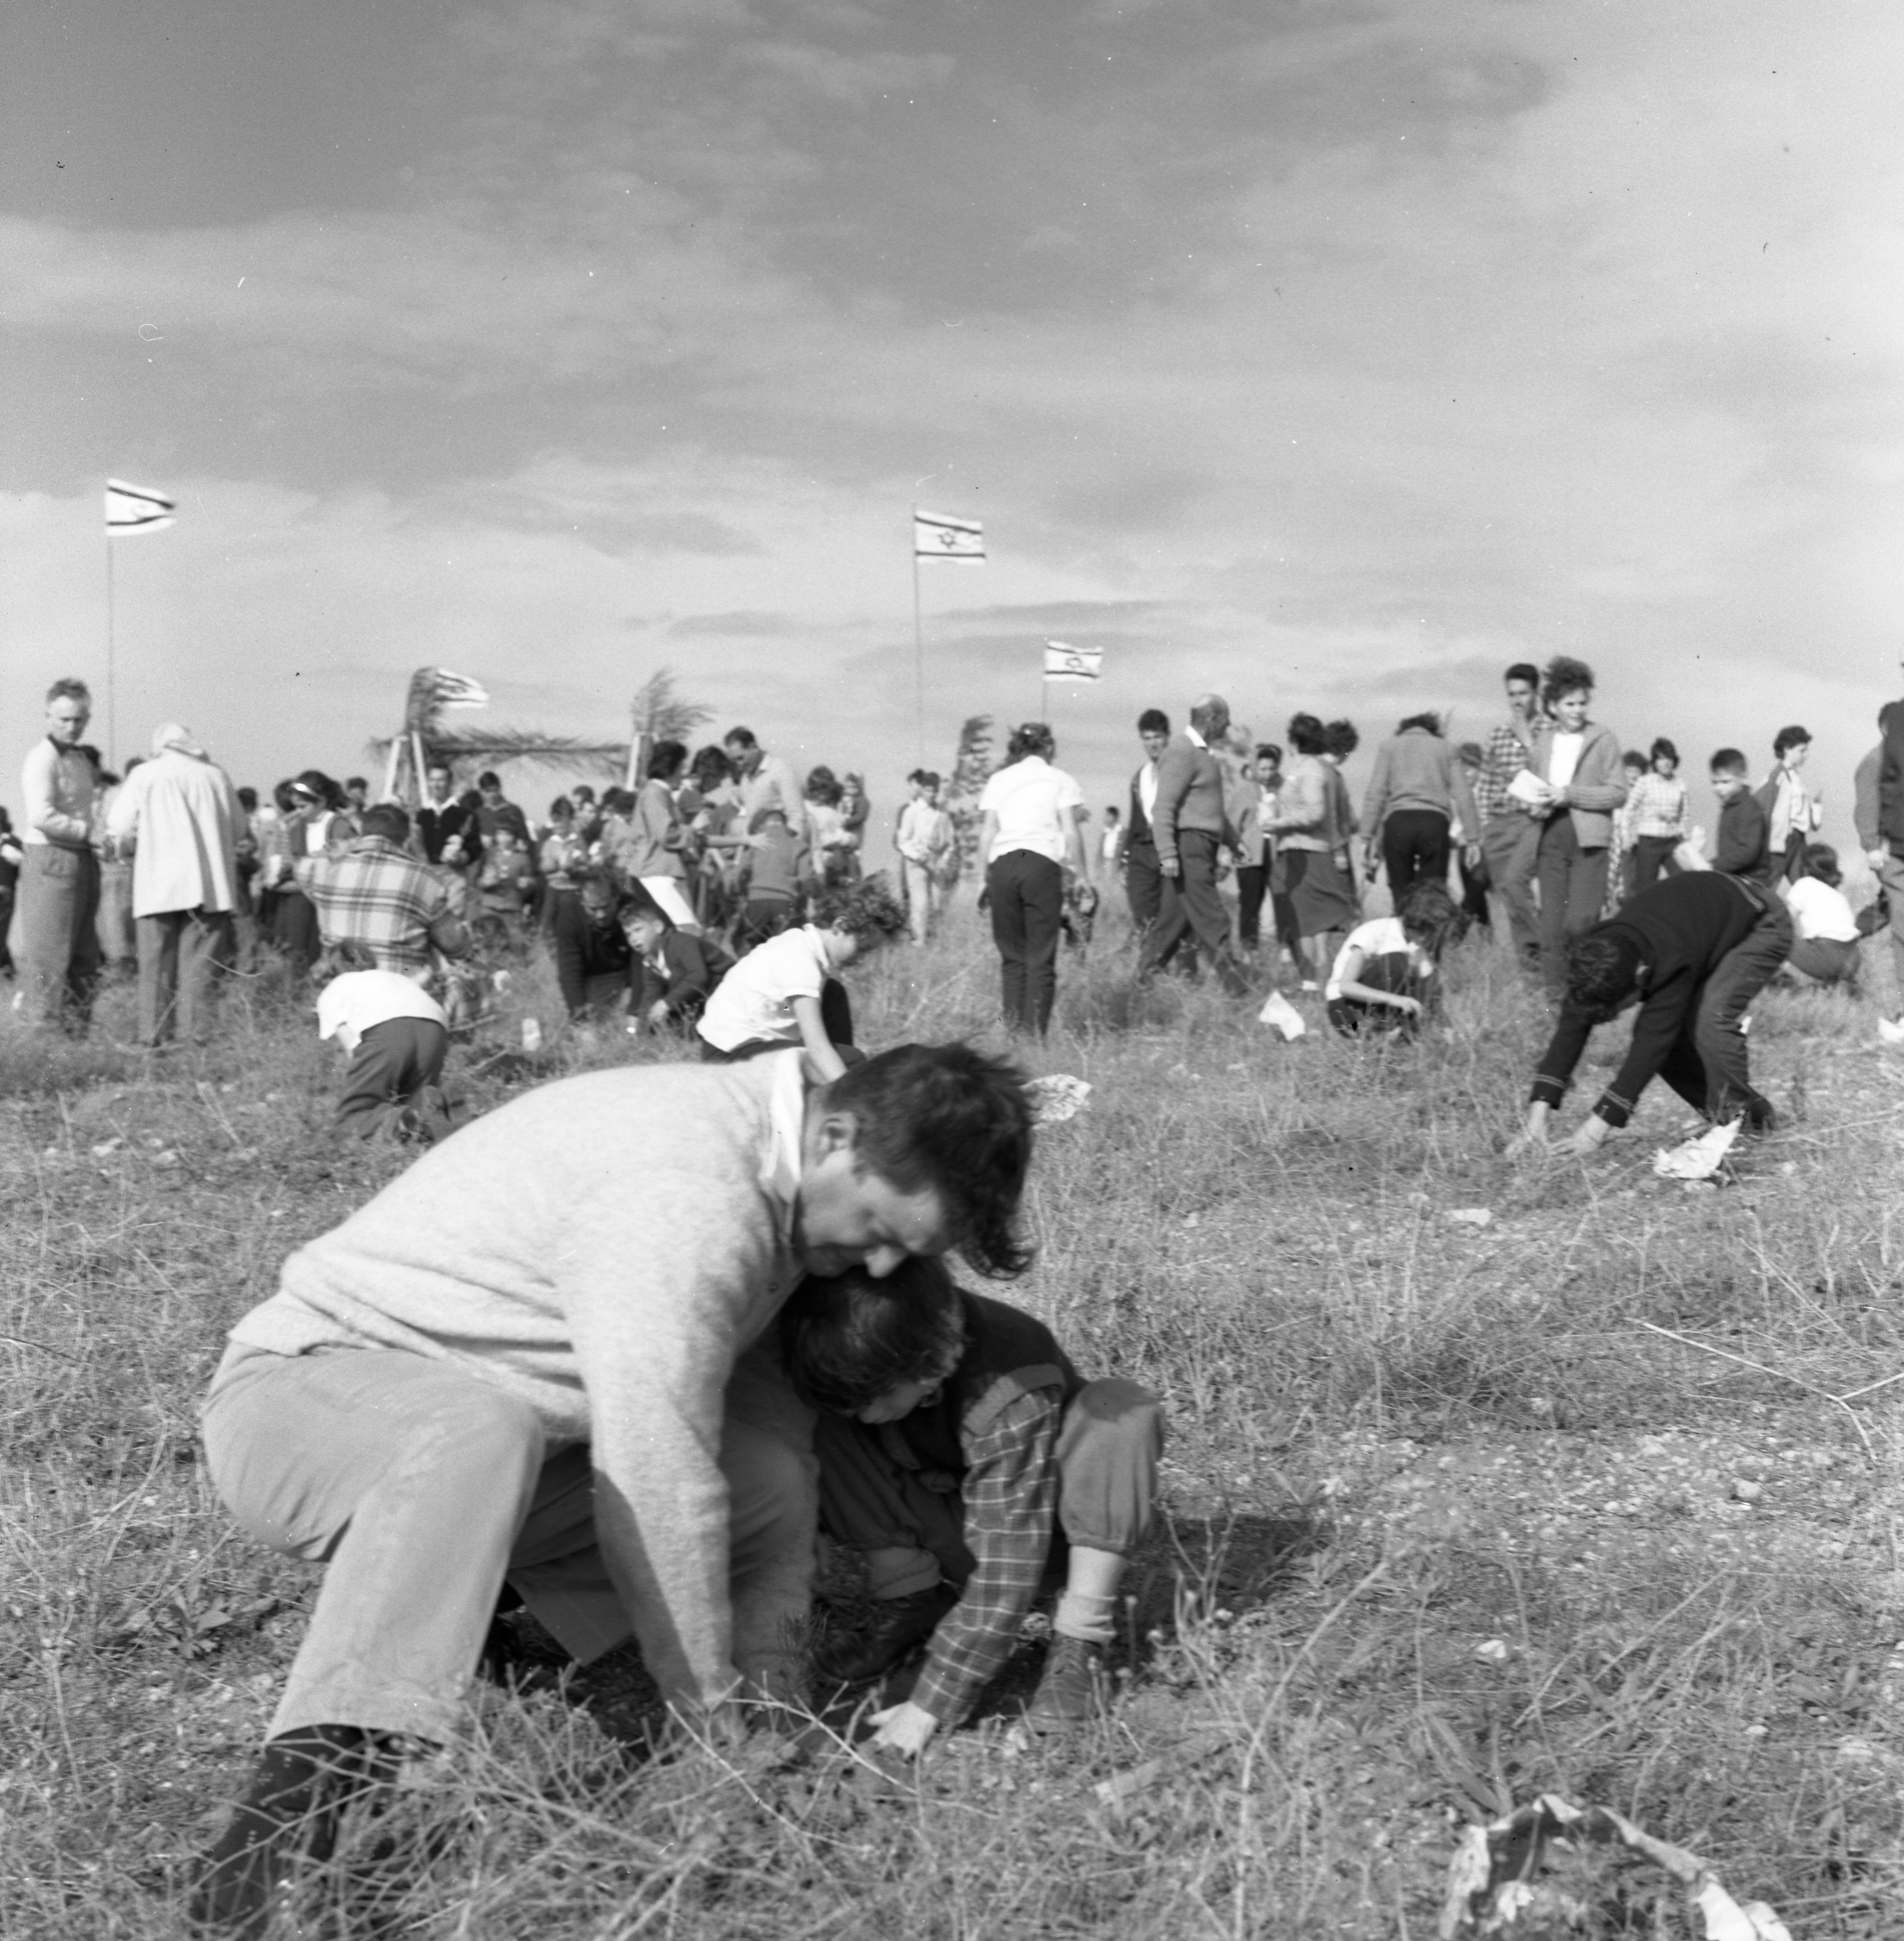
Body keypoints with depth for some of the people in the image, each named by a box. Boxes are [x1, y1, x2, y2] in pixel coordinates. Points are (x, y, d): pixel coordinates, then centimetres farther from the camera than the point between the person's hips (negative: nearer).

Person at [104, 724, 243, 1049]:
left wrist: (134, 845, 17)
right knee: (198, 963, 5)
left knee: (156, 963, 6)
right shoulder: (215, 775, 6)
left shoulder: (144, 776, -1)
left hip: (158, 886, -2)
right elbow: (237, 826, 9)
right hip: (209, 885, 2)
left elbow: (119, 830, -3)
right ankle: (196, 1034, 3)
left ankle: (154, 1036, 5)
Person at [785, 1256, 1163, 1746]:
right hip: (951, 1522, 4)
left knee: (1120, 1413, -35)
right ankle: (912, 1603, -10)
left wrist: (932, 1706, -38)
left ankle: (1078, 1644, -28)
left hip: (1046, 1507, -4)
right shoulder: (871, 1358, -23)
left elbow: (1004, 1575, -38)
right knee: (831, 1433, -21)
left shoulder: (1011, 1398, -37)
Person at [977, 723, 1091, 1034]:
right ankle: (1035, 1033, -9)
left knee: (1012, 955, 9)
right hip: (1043, 864, -3)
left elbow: (987, 833, 10)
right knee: (1041, 958, -1)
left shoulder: (998, 780, 16)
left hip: (1002, 864, 3)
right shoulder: (1059, 780, 9)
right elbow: (1071, 833, 3)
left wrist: (987, 877, 13)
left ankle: (1014, 1030, 2)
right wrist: (1083, 877, 6)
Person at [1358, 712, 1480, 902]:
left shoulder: (1389, 746, 17)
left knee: (1402, 894, 4)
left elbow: (1376, 793, 5)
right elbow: (1463, 795, 10)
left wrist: (1369, 836, 3)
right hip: (1436, 821, 1)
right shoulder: (1445, 748, 20)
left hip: (1398, 820, 0)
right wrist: (1473, 838, 8)